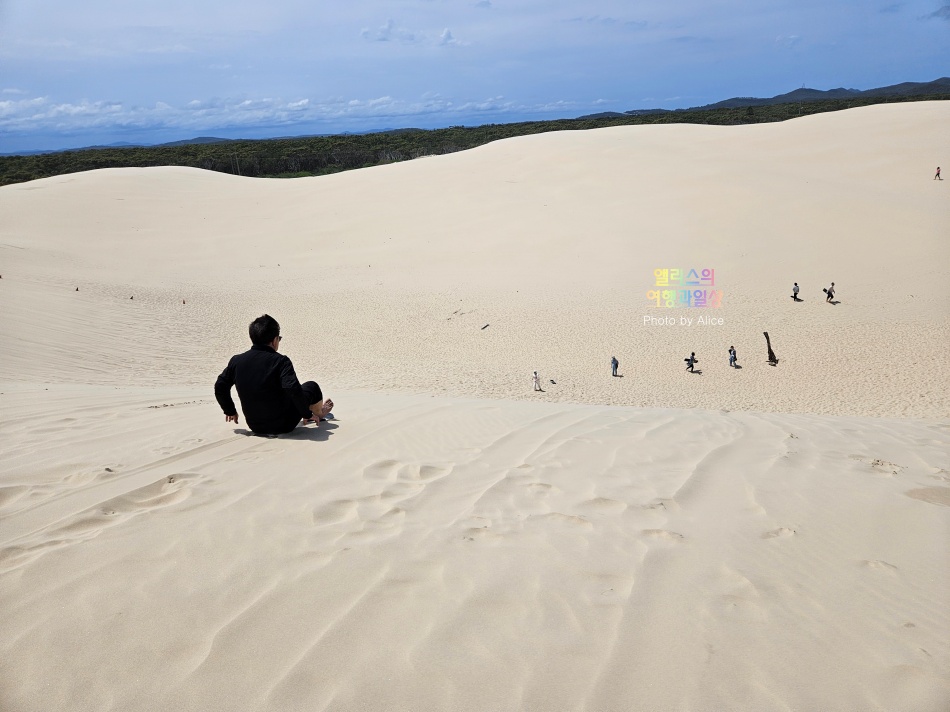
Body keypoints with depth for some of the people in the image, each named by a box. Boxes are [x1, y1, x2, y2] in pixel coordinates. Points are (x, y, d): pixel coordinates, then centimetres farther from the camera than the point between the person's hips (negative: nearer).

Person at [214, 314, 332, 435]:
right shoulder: (280, 361, -20)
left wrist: (230, 411, 20)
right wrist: (307, 414, -13)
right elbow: (294, 390, -28)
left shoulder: (236, 361, -4)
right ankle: (319, 414, 46)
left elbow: (220, 387, 5)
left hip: (255, 427, 6)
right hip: (282, 426, -6)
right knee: (311, 386, 15)